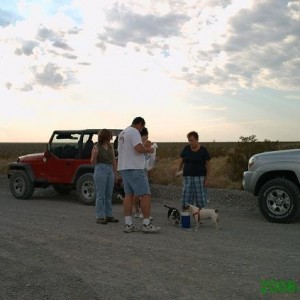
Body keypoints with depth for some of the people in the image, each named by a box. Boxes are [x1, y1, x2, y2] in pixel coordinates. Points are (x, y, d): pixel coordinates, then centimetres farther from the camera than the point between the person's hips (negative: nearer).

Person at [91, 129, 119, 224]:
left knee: (109, 195, 9)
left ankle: (108, 215, 16)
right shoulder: (96, 147, -3)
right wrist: (95, 154, -22)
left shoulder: (110, 147, 11)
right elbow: (93, 162, -3)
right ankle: (100, 217, 0)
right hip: (100, 170, -6)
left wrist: (115, 173, 13)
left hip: (110, 170, 6)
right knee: (100, 195, -4)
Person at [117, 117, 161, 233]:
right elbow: (139, 148, -24)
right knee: (145, 195, -5)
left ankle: (128, 224, 8)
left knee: (128, 195, 10)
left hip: (123, 167, 10)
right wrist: (149, 150, -5)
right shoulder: (134, 131, -11)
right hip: (134, 168, -10)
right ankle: (146, 224, -4)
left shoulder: (122, 133, 19)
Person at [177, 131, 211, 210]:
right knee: (185, 198, 0)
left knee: (200, 198, 1)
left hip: (199, 177, -2)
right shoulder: (186, 149, 3)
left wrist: (207, 178, -8)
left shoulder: (203, 150, -4)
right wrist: (178, 171, -2)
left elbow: (208, 164, -3)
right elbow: (181, 161, 12)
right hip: (188, 177, 2)